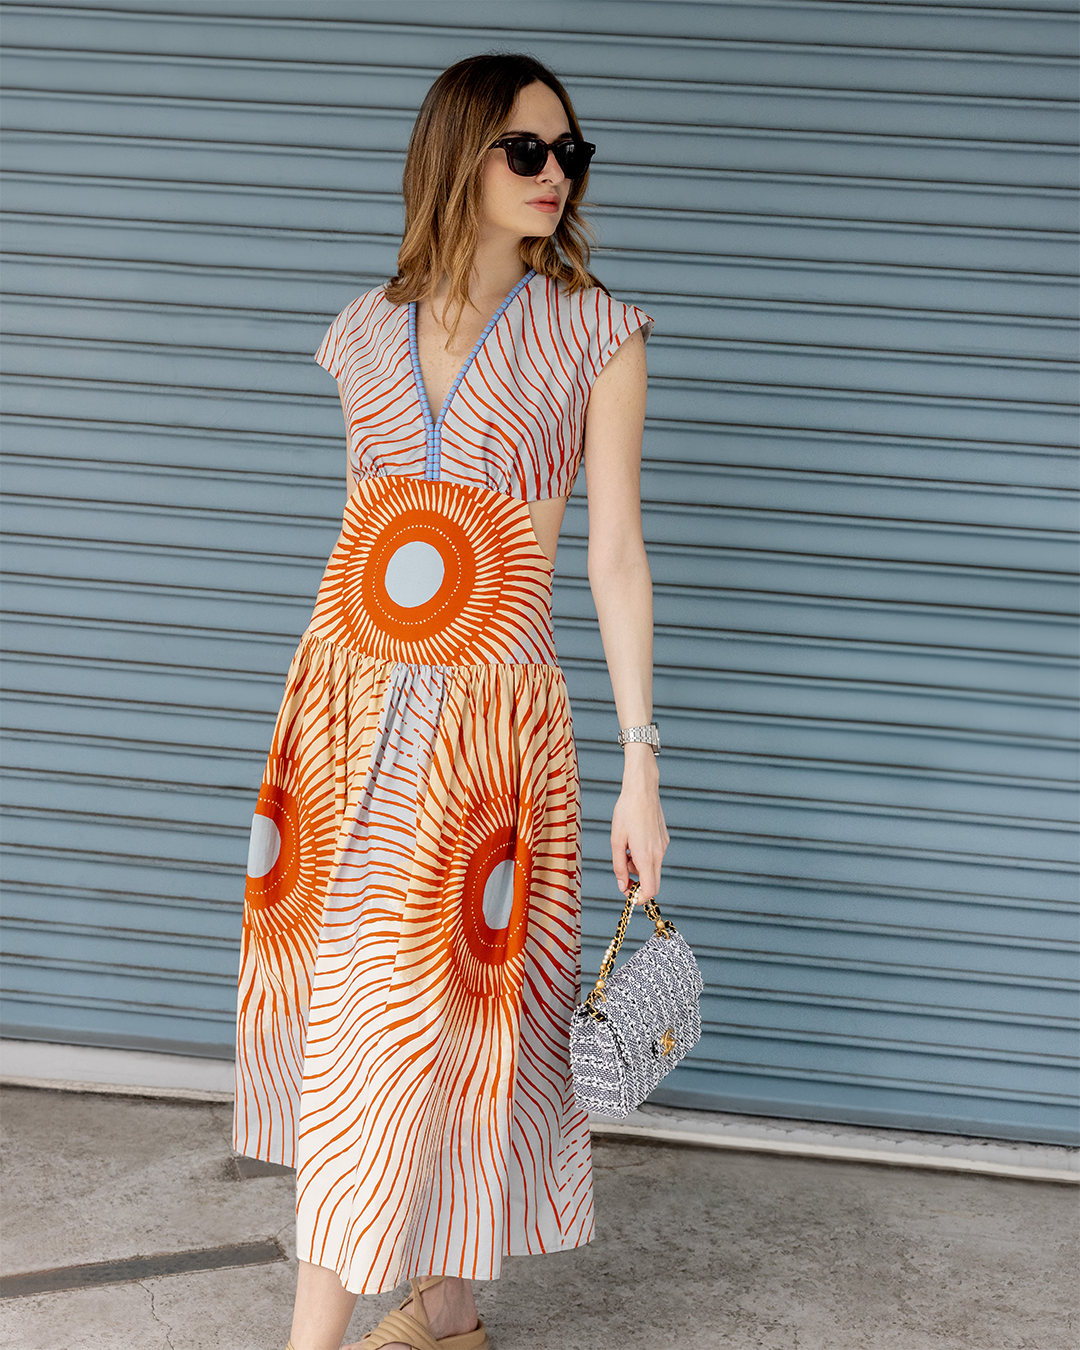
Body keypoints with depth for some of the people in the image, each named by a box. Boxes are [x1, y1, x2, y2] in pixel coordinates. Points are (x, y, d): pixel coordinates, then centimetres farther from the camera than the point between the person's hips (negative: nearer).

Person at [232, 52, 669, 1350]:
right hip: (343, 701, 5)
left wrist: (640, 769, -7)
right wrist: (328, 707, 16)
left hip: (487, 722, -4)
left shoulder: (593, 335, -1)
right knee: (344, 1007, 9)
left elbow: (615, 554, -3)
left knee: (401, 1026, -6)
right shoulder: (372, 331, 9)